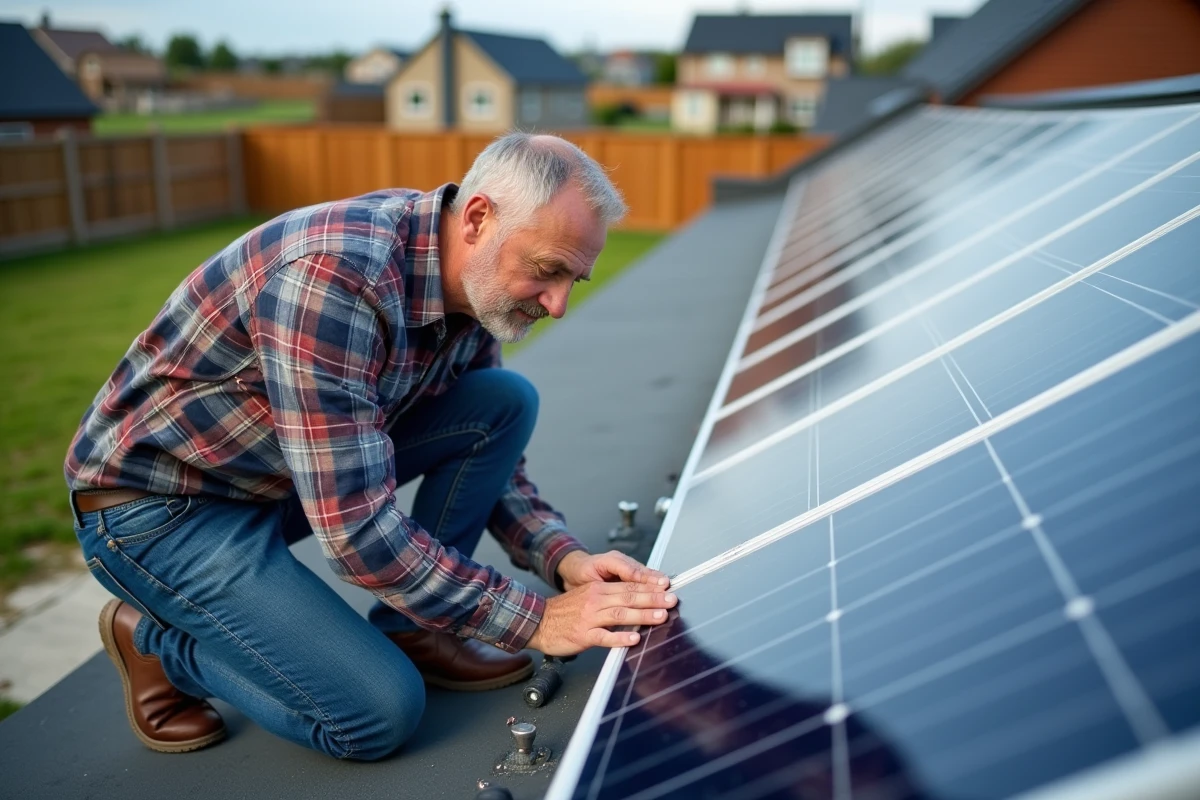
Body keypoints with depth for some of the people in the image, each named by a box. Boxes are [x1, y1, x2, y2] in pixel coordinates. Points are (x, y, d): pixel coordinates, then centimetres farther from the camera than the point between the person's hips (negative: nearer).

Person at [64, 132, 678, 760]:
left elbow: (487, 446, 4)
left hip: (294, 472, 7)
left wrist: (563, 558, -13)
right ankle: (157, 638, 7)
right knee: (382, 712, -16)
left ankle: (409, 630, 3)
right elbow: (355, 531, -33)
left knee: (508, 402, -7)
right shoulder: (335, 278, -33)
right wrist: (535, 621, -26)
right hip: (157, 504, -7)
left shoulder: (472, 282, -7)